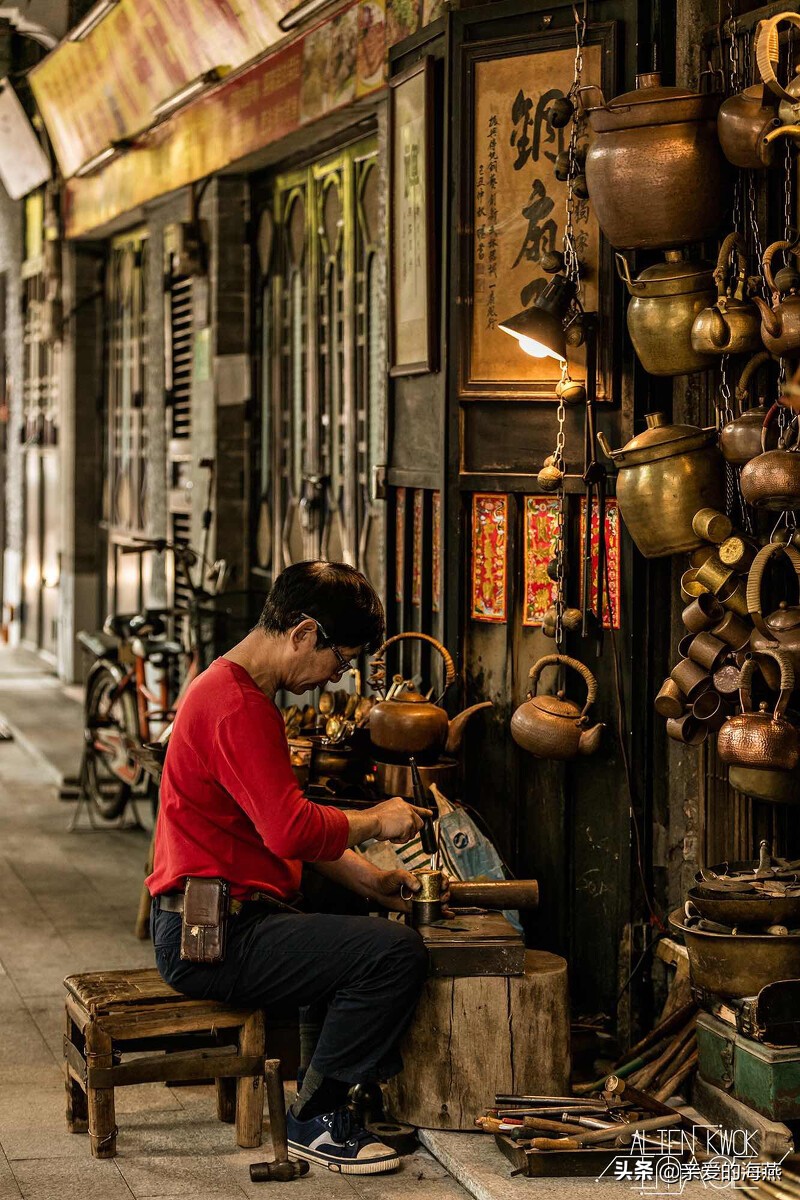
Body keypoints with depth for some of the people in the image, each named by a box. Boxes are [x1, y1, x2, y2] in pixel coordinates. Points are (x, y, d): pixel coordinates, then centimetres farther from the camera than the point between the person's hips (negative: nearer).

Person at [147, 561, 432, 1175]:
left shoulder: (232, 688, 18)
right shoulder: (239, 705, -18)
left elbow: (290, 825, 23)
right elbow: (292, 829, -26)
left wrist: (373, 881, 13)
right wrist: (375, 820, -8)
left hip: (209, 923, 11)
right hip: (213, 937, -11)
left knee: (371, 936, 23)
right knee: (396, 952, -21)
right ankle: (315, 1120, -7)